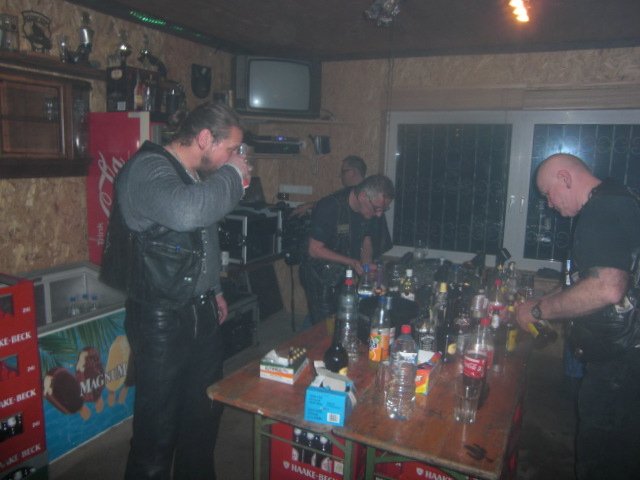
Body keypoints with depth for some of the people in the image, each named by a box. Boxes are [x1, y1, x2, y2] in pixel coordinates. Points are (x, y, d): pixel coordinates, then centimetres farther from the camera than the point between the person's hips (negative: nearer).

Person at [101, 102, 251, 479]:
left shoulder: (195, 175, 12)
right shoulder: (148, 169, -18)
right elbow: (185, 212, -41)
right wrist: (233, 175, -25)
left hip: (200, 312, 9)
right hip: (162, 319, -9)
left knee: (205, 409, 21)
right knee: (159, 424, 3)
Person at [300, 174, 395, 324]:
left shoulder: (369, 210, -5)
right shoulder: (329, 207, -25)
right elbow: (314, 250, -21)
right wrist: (352, 262, -27)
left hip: (346, 275, 6)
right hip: (320, 278, -6)